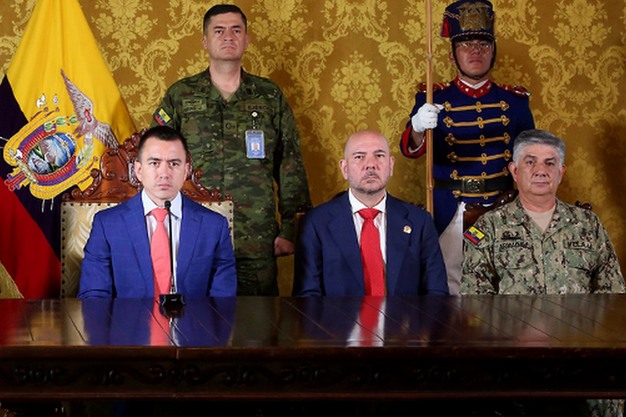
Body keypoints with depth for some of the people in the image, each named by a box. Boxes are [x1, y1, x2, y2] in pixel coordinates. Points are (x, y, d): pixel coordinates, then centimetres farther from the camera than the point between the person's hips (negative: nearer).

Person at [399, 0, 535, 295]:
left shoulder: (515, 101, 6)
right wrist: (418, 129, -38)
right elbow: (410, 149, -15)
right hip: (449, 213, -2)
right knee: (449, 285, 3)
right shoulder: (433, 99, 0)